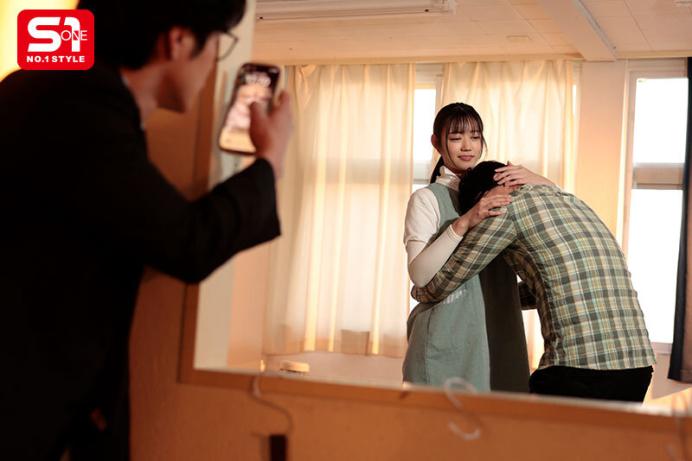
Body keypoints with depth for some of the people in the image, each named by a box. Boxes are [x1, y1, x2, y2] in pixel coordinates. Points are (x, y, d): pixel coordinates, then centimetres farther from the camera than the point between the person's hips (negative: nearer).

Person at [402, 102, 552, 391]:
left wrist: (536, 180, -3)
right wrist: (463, 223, -22)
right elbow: (419, 273, -13)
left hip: (499, 335, 5)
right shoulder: (427, 199, -1)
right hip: (447, 340, -5)